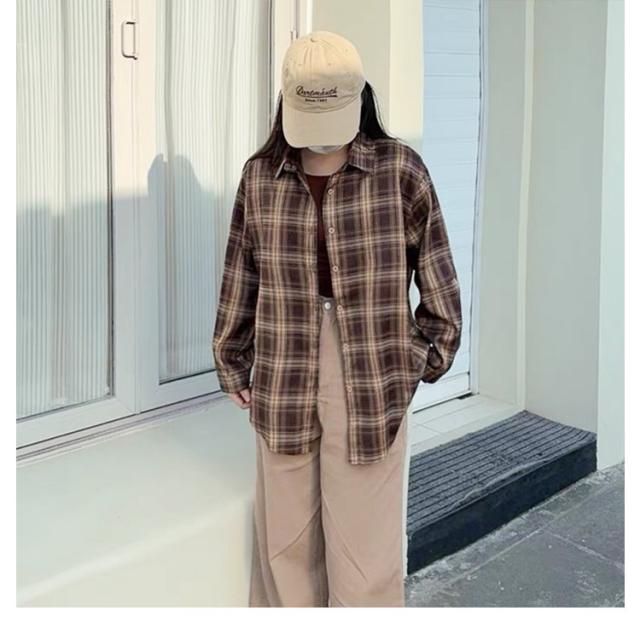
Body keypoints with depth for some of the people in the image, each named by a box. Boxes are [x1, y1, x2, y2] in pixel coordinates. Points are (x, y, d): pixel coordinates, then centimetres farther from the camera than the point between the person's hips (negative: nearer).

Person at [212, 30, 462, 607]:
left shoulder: (400, 169, -5)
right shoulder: (260, 176, 2)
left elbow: (437, 273, 2)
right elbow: (240, 279, 9)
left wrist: (421, 358, 3)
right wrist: (233, 366, 13)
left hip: (371, 380, -2)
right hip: (283, 379, 3)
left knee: (364, 540, 6)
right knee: (284, 536, 14)